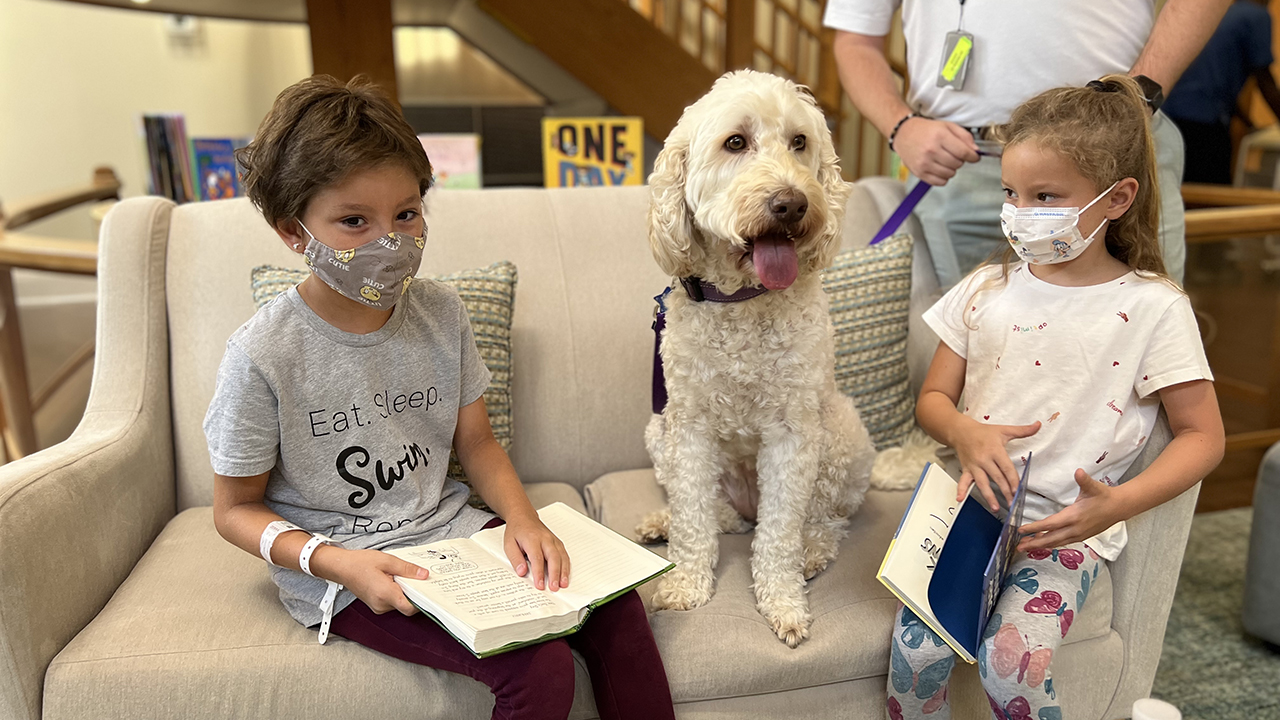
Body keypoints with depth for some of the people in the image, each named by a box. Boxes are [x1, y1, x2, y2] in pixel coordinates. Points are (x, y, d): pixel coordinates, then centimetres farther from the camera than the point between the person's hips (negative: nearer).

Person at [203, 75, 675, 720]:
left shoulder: (440, 312, -2)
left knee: (614, 603, -12)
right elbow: (236, 509, -5)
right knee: (538, 668, -23)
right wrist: (335, 562, -22)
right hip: (345, 574, -5)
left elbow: (475, 440, 8)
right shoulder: (262, 356, -16)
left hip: (449, 530, 5)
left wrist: (521, 517, -11)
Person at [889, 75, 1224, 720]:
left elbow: (1201, 435, -1)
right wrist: (964, 432, -14)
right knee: (916, 646, -18)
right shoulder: (987, 289, 7)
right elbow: (933, 398, 10)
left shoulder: (1152, 307, -4)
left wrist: (1117, 504, -17)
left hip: (1066, 524, -2)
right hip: (974, 503, 3)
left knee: (1010, 660, -23)